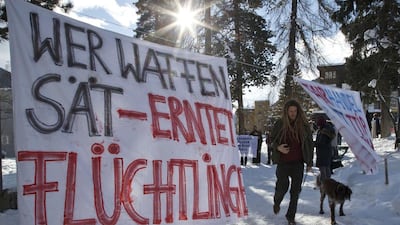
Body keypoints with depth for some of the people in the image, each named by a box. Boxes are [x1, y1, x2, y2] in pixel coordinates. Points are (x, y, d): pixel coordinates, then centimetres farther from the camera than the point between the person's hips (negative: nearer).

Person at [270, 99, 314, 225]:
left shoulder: (304, 125, 1)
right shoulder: (280, 124, -3)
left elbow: (310, 144, 9)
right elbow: (271, 140, 8)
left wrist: (309, 162, 7)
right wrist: (278, 147, -14)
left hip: (298, 163, 1)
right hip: (283, 162, -1)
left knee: (295, 191, 3)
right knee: (282, 187, 2)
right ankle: (276, 202, 36)